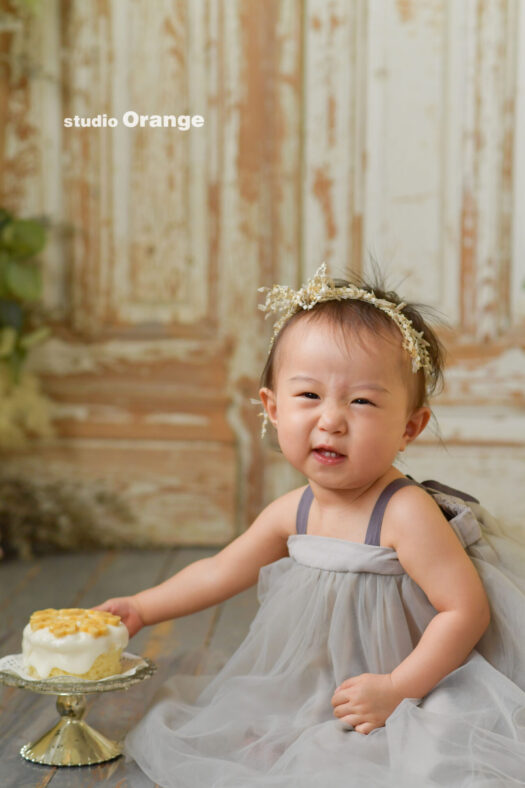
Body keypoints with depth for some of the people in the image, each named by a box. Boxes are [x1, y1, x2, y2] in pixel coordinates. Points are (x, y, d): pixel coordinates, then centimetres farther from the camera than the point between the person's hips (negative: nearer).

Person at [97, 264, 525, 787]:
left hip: (417, 698, -7)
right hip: (312, 698, 7)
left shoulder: (406, 514, -27)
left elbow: (466, 611, -26)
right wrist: (142, 609, 12)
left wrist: (396, 689, -27)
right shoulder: (292, 513, -5)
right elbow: (218, 572, 12)